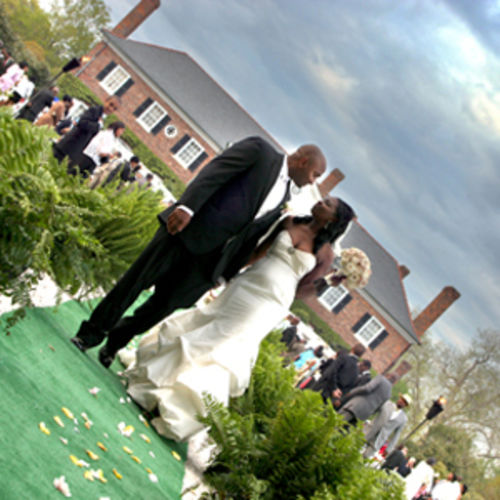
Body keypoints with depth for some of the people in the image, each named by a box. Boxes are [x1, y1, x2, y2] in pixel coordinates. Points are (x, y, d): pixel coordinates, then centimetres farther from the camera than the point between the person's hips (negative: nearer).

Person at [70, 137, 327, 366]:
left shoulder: (283, 197, 17)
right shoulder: (259, 150, -3)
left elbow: (252, 234, 17)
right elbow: (213, 173, -13)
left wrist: (229, 271, 10)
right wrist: (186, 206, -25)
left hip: (209, 254, 6)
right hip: (184, 226, -6)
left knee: (166, 303, 5)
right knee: (134, 282, -2)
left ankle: (115, 342, 20)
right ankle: (92, 333, 11)